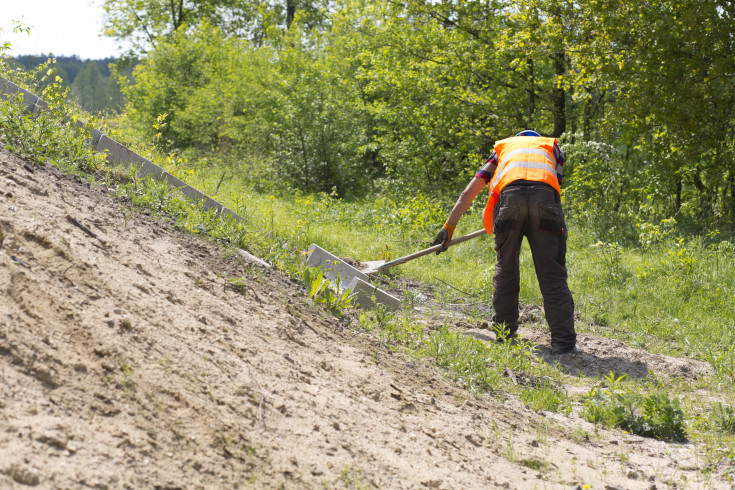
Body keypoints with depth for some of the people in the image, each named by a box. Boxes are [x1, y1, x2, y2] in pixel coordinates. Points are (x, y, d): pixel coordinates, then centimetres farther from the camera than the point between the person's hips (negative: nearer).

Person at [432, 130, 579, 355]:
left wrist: (449, 227, 37)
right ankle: (563, 342, -4)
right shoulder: (553, 146, 38)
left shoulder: (503, 147, 38)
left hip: (510, 193, 1)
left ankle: (505, 333, 20)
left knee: (505, 269, 15)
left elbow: (468, 192, 33)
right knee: (552, 273, 0)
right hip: (545, 194, 0)